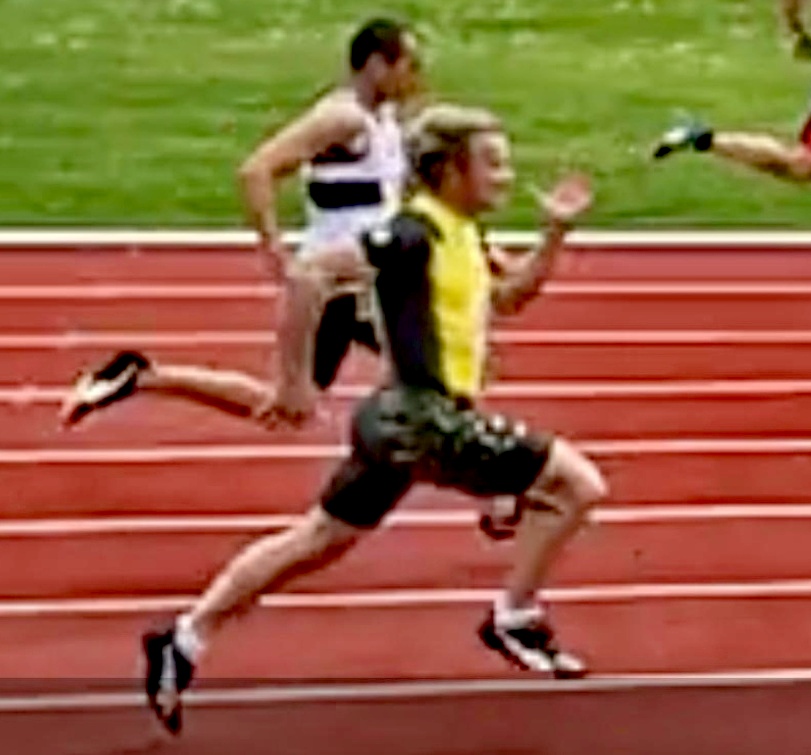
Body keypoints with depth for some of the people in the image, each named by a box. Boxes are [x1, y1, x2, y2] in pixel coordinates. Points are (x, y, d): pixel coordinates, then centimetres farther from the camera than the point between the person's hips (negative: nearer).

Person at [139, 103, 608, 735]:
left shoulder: (462, 236, 12)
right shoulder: (414, 235, -17)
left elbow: (510, 297, 27)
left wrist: (555, 233, 13)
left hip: (403, 421, 10)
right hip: (422, 417, -10)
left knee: (321, 540, 17)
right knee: (577, 483, -7)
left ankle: (185, 639, 22)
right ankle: (516, 619, 5)